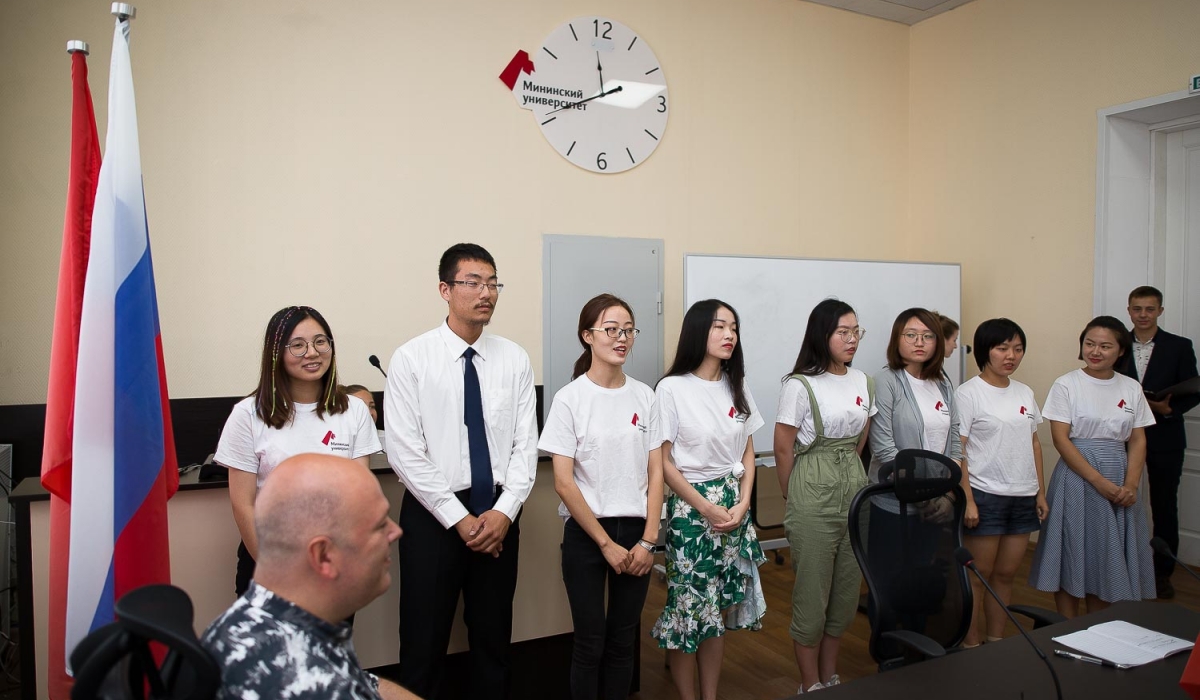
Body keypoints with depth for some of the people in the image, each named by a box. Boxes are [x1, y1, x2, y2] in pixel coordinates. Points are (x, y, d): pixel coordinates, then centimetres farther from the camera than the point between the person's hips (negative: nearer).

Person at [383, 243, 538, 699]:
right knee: (424, 642, 8)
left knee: (493, 637, 16)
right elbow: (404, 452, -11)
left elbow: (526, 443, 1)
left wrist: (504, 511, -11)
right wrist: (460, 518, -13)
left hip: (499, 514, 3)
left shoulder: (514, 359, 1)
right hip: (434, 513, -3)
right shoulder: (411, 359, -7)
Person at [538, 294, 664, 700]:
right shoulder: (570, 399, -8)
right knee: (590, 643, 4)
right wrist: (607, 543, -10)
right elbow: (564, 483, -10)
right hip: (586, 533, -3)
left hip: (636, 532, 3)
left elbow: (656, 472, 4)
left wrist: (648, 540, -4)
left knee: (623, 641, 11)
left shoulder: (644, 396, 2)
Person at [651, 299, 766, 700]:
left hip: (734, 507, 5)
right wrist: (706, 509, -11)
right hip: (690, 508, -5)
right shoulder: (672, 389, -10)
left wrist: (742, 505, -3)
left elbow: (747, 453, 10)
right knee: (688, 608, 2)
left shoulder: (737, 388, 6)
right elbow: (663, 462, -10)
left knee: (719, 610, 11)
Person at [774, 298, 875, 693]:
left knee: (847, 590, 13)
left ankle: (830, 677, 30)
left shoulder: (863, 383, 7)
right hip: (814, 499, -6)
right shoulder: (800, 386, -11)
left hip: (855, 490, 6)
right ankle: (811, 686, 20)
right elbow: (783, 450, -6)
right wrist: (794, 502, 2)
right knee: (812, 591, 4)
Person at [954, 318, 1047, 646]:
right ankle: (971, 647, 12)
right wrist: (967, 500, -15)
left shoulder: (1025, 393, 10)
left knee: (1005, 574, 13)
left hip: (1023, 497, 6)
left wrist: (1040, 491, 11)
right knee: (979, 576, 2)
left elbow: (1034, 442, 16)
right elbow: (957, 451, -12)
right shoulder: (968, 393, -9)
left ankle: (996, 642, 25)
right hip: (985, 496, -6)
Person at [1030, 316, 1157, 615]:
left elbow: (1138, 439, 6)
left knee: (1109, 557, 9)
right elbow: (1061, 439, -10)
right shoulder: (1066, 385, -5)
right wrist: (1099, 482, -16)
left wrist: (1131, 484, -9)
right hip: (1077, 477, -4)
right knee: (1072, 555, 1)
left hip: (1119, 481, 4)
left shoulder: (1131, 388, 7)